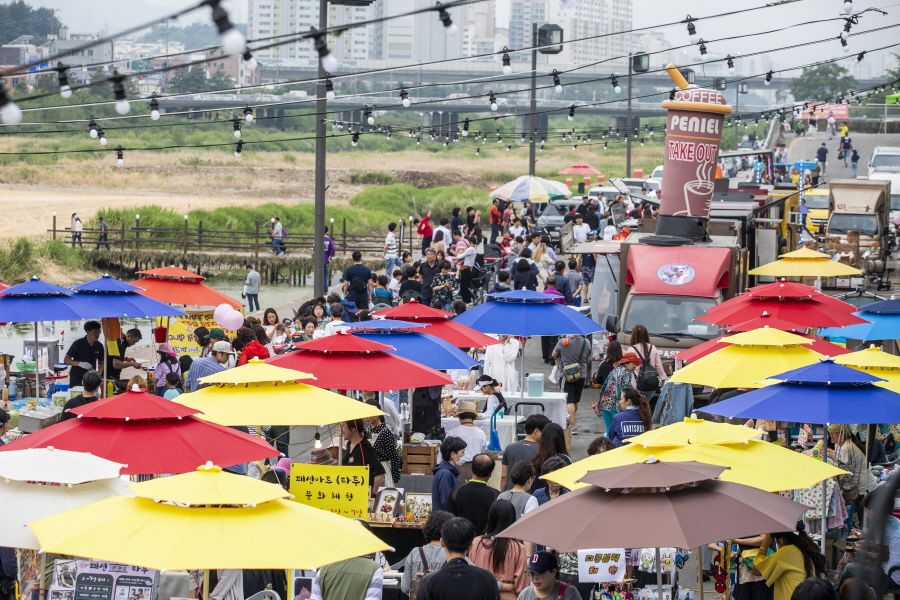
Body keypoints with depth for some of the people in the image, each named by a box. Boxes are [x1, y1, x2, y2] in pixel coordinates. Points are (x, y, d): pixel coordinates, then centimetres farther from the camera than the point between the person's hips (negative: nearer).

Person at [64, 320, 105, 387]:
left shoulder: (99, 346, 4)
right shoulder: (78, 343, -8)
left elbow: (101, 363, 14)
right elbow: (66, 360, -7)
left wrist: (99, 372, -8)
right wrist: (80, 363, -23)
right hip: (76, 378, -3)